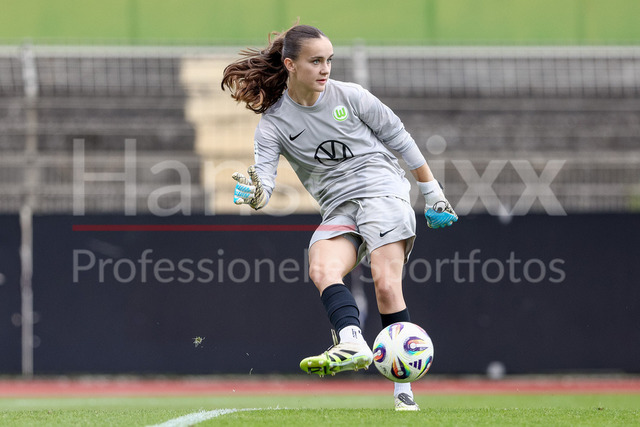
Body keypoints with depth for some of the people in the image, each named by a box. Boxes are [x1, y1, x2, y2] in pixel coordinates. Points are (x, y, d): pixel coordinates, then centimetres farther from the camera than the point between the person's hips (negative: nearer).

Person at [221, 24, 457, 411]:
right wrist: (254, 194, -33)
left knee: (386, 285, -18)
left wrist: (434, 194, 12)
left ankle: (404, 391, -18)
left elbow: (400, 139, 10)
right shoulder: (273, 123, 1)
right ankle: (352, 343, -50)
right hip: (338, 208, 2)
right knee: (322, 269, -28)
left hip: (382, 188, -2)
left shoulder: (350, 96, 0)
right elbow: (264, 182, -7)